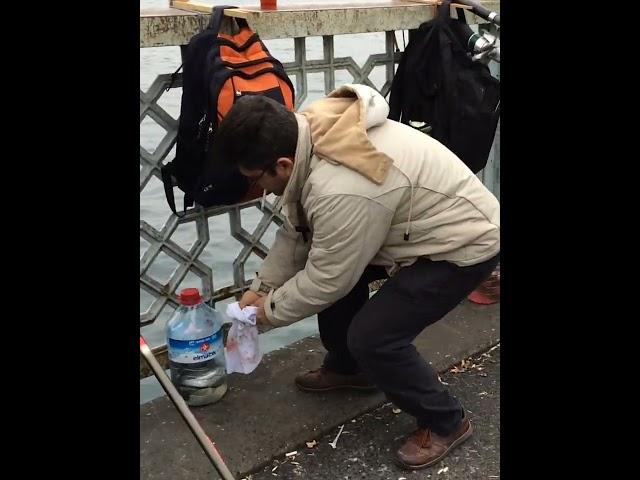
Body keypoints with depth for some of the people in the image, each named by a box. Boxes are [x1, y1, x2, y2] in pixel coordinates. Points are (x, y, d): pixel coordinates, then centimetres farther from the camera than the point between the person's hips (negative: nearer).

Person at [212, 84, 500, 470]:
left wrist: (270, 310, -6)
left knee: (373, 337, -14)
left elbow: (328, 280, -22)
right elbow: (297, 230, 5)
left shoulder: (341, 189, -36)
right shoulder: (308, 131, -7)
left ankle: (446, 423, 10)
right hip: (419, 224, 10)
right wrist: (263, 286, 6)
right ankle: (347, 367, 33)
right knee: (327, 264, 12)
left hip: (464, 242, -10)